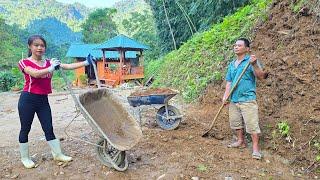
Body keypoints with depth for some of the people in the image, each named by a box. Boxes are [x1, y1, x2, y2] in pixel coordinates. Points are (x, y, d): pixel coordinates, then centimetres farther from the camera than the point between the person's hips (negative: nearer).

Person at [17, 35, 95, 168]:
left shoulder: (49, 62, 8)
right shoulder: (24, 62, -5)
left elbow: (68, 66, -3)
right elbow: (35, 74, -26)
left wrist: (86, 62, -11)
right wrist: (51, 68, -24)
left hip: (43, 100, 4)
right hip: (28, 99, -4)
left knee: (49, 128, 9)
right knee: (25, 129, 9)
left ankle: (58, 154, 19)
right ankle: (24, 158, 25)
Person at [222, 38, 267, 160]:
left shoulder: (251, 61, -5)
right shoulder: (231, 64, 14)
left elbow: (261, 76, -15)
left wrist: (254, 64, -31)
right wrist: (225, 95, 3)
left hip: (247, 99, -7)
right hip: (234, 99, 7)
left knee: (252, 124, -5)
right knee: (235, 122, 16)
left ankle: (255, 148, 5)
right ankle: (241, 141, 33)